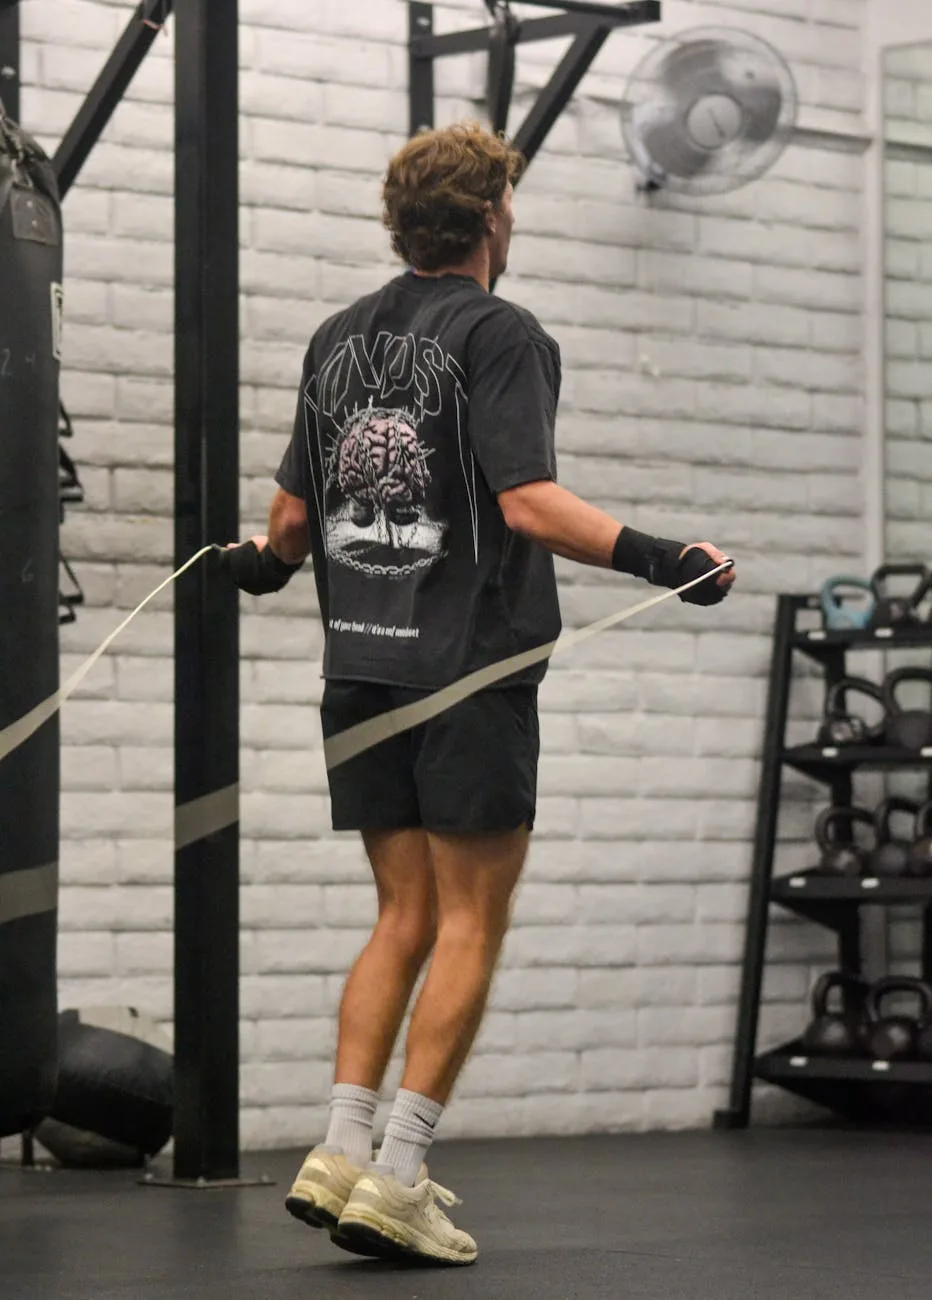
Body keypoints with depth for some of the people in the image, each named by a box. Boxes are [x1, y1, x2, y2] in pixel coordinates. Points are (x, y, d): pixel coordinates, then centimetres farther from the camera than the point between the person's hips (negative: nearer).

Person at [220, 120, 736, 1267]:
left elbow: (293, 511, 15)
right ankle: (397, 1178, -5)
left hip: (360, 661, 6)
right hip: (469, 666, -6)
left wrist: (261, 563, 35)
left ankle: (342, 1152, 4)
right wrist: (664, 561, -18)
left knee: (405, 917, 13)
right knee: (471, 921, 0)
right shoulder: (499, 334, -7)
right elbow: (529, 503, -18)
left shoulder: (338, 340, 12)